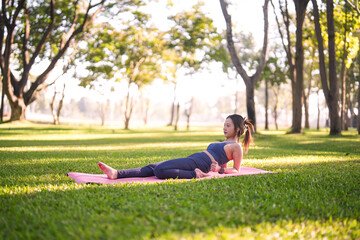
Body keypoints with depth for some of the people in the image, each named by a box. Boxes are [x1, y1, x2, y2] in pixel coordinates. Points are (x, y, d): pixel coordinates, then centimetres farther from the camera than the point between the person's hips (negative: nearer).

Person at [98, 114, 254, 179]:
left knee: (159, 170, -30)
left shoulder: (237, 146, 3)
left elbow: (236, 170, 2)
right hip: (192, 161, 10)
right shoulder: (224, 143, 30)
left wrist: (220, 169, -11)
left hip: (197, 164, -10)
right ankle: (116, 174, -18)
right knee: (151, 168, -8)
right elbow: (223, 162, 37)